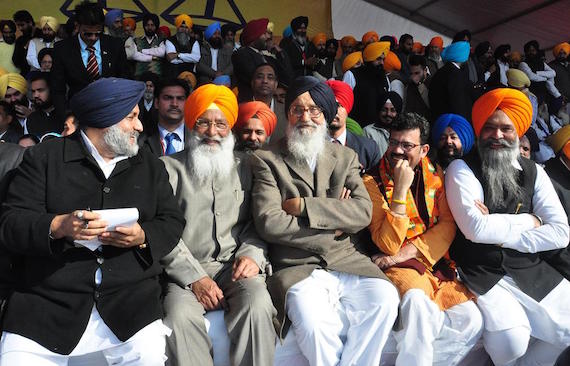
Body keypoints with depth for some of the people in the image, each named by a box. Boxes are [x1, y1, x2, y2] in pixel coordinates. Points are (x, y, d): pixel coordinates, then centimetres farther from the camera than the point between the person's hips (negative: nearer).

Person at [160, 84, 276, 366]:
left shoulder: (243, 167, 15)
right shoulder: (170, 167, 7)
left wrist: (253, 254, -9)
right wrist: (195, 277, -10)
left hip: (236, 268, 1)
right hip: (187, 271, 0)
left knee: (258, 304, -29)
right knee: (180, 315, -29)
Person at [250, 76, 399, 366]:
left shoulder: (345, 157, 13)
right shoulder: (267, 159, 3)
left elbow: (363, 212, -2)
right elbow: (268, 223, -10)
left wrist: (303, 206, -11)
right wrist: (331, 229, -5)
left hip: (345, 261, 3)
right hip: (296, 267, -3)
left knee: (384, 299, -22)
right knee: (310, 316, -29)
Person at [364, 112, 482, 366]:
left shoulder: (436, 176, 9)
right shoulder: (373, 182, -4)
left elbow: (448, 226, -1)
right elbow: (388, 245, -13)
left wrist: (405, 252, -13)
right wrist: (400, 189, -20)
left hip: (438, 264, 4)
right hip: (400, 269, -4)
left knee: (471, 321, -18)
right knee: (416, 300, -35)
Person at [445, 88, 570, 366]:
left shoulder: (533, 172, 7)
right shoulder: (462, 169, -6)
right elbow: (476, 228, -20)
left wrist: (501, 233, -12)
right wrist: (528, 221, -7)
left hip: (532, 269, 5)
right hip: (484, 273, -5)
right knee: (511, 340, -24)